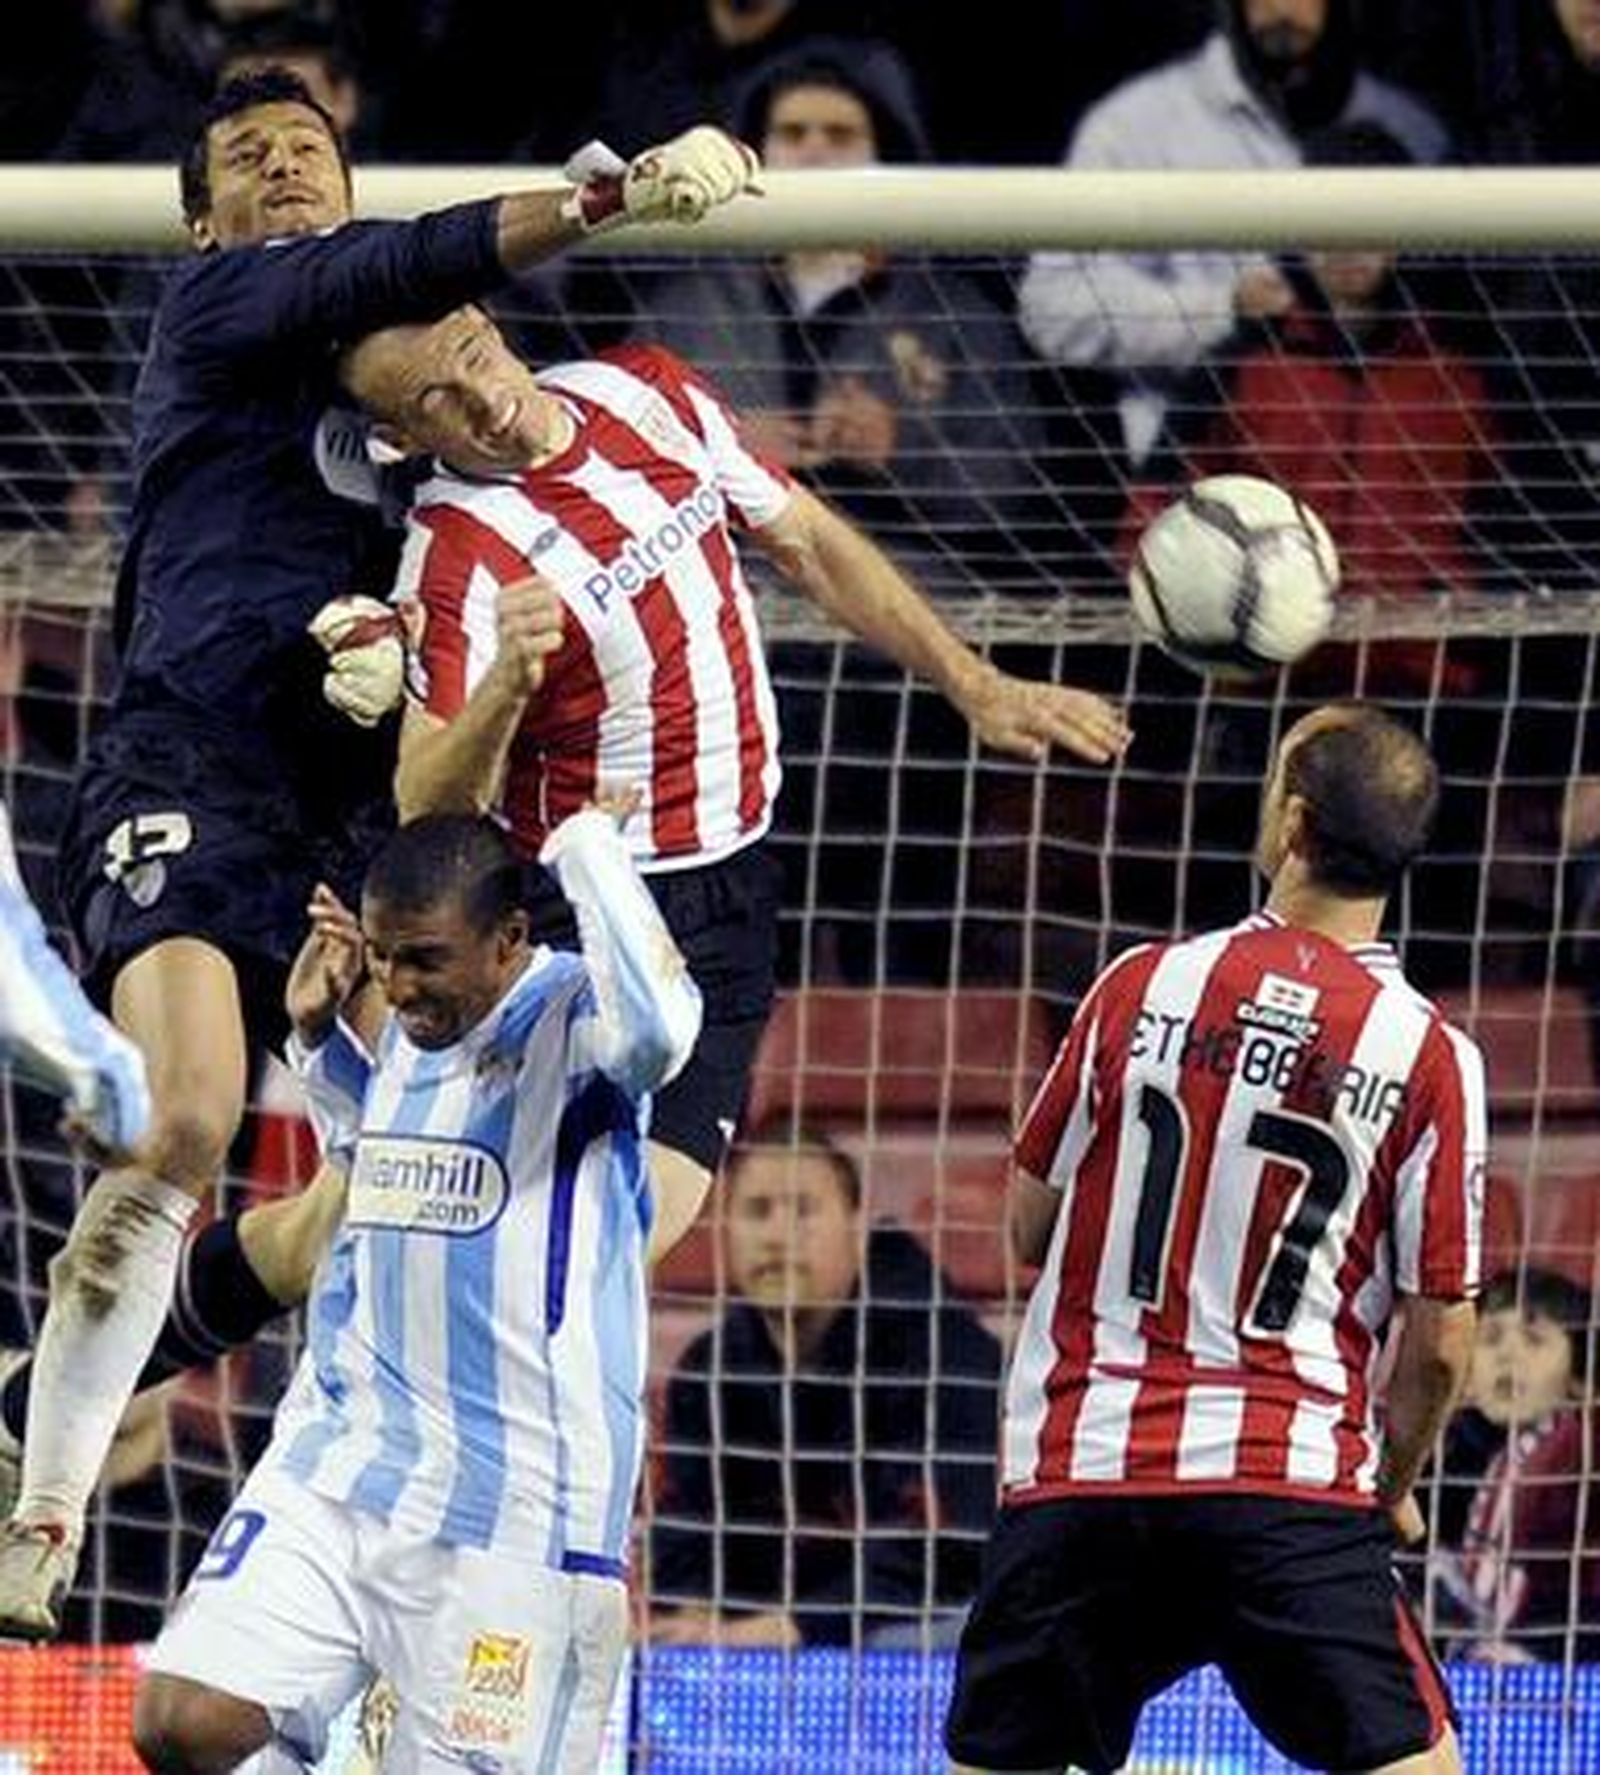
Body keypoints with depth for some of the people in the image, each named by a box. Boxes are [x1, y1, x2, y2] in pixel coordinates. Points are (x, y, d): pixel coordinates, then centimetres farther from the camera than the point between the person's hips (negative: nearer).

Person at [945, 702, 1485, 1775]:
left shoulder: (1139, 987, 1)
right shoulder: (1431, 1057, -3)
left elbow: (1031, 1230, 11)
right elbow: (1438, 1346, 0)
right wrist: (1392, 1488, 19)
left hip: (1072, 1475, 2)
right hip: (1291, 1476, -2)